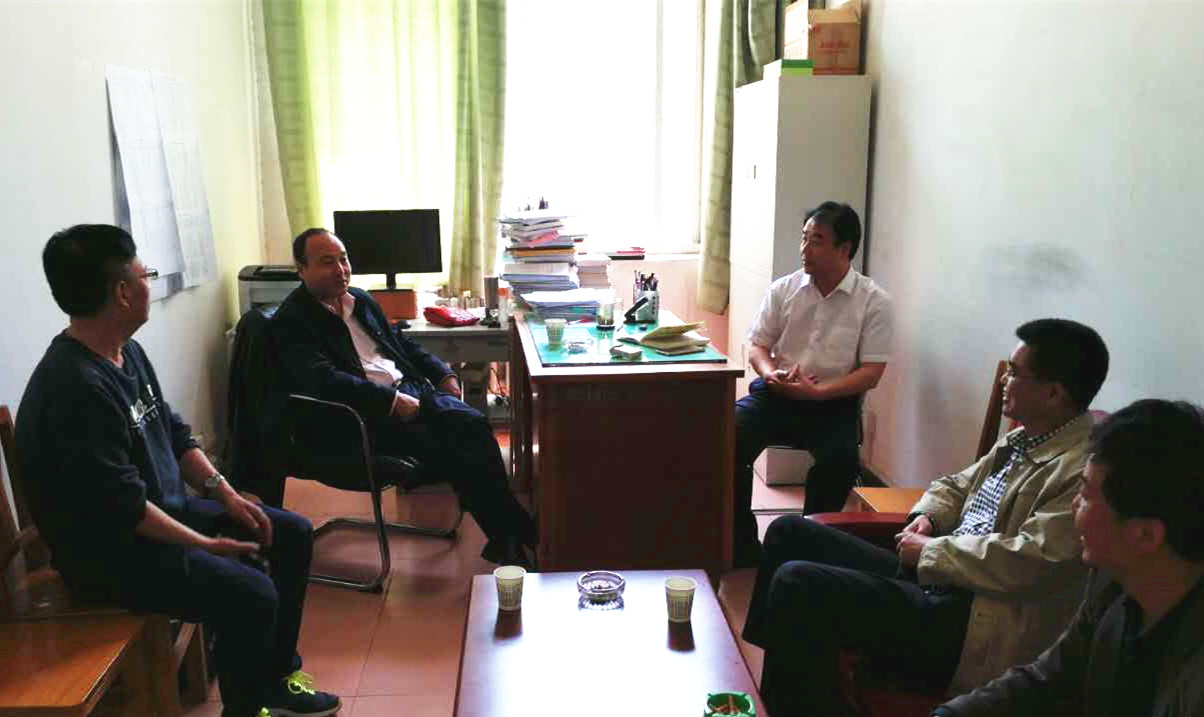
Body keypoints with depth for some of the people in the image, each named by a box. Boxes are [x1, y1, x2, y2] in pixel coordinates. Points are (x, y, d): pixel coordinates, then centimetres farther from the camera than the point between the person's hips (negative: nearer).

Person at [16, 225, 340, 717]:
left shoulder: (127, 353, 5)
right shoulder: (74, 389, -27)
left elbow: (175, 435, 13)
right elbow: (123, 507, -27)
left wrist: (226, 495, 2)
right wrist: (206, 545, -18)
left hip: (167, 512, 10)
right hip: (108, 548, -10)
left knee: (292, 535, 8)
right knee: (250, 594, -26)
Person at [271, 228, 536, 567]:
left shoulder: (361, 300, 21)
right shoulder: (291, 321, -3)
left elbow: (402, 343, 31)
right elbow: (323, 380, -18)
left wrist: (443, 374, 13)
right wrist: (392, 400, -22)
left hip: (411, 389, 7)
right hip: (368, 413, -7)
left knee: (474, 425, -21)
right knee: (446, 451, -27)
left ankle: (507, 538, -21)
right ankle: (512, 540, -18)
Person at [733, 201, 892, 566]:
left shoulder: (873, 301, -2)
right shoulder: (783, 289, 6)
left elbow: (872, 372, -5)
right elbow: (758, 347, 9)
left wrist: (818, 392, -18)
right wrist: (771, 374, -14)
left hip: (835, 402, -2)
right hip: (776, 394, 2)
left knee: (839, 459, -32)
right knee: (728, 437, -24)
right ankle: (743, 545, -9)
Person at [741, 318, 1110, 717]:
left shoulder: (1085, 468, -17)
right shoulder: (1023, 439, 14)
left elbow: (1029, 561, -26)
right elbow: (955, 487, 26)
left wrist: (929, 552, -14)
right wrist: (926, 516, 4)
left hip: (977, 625, -10)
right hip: (931, 578, 10)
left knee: (798, 584, -23)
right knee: (790, 533, 8)